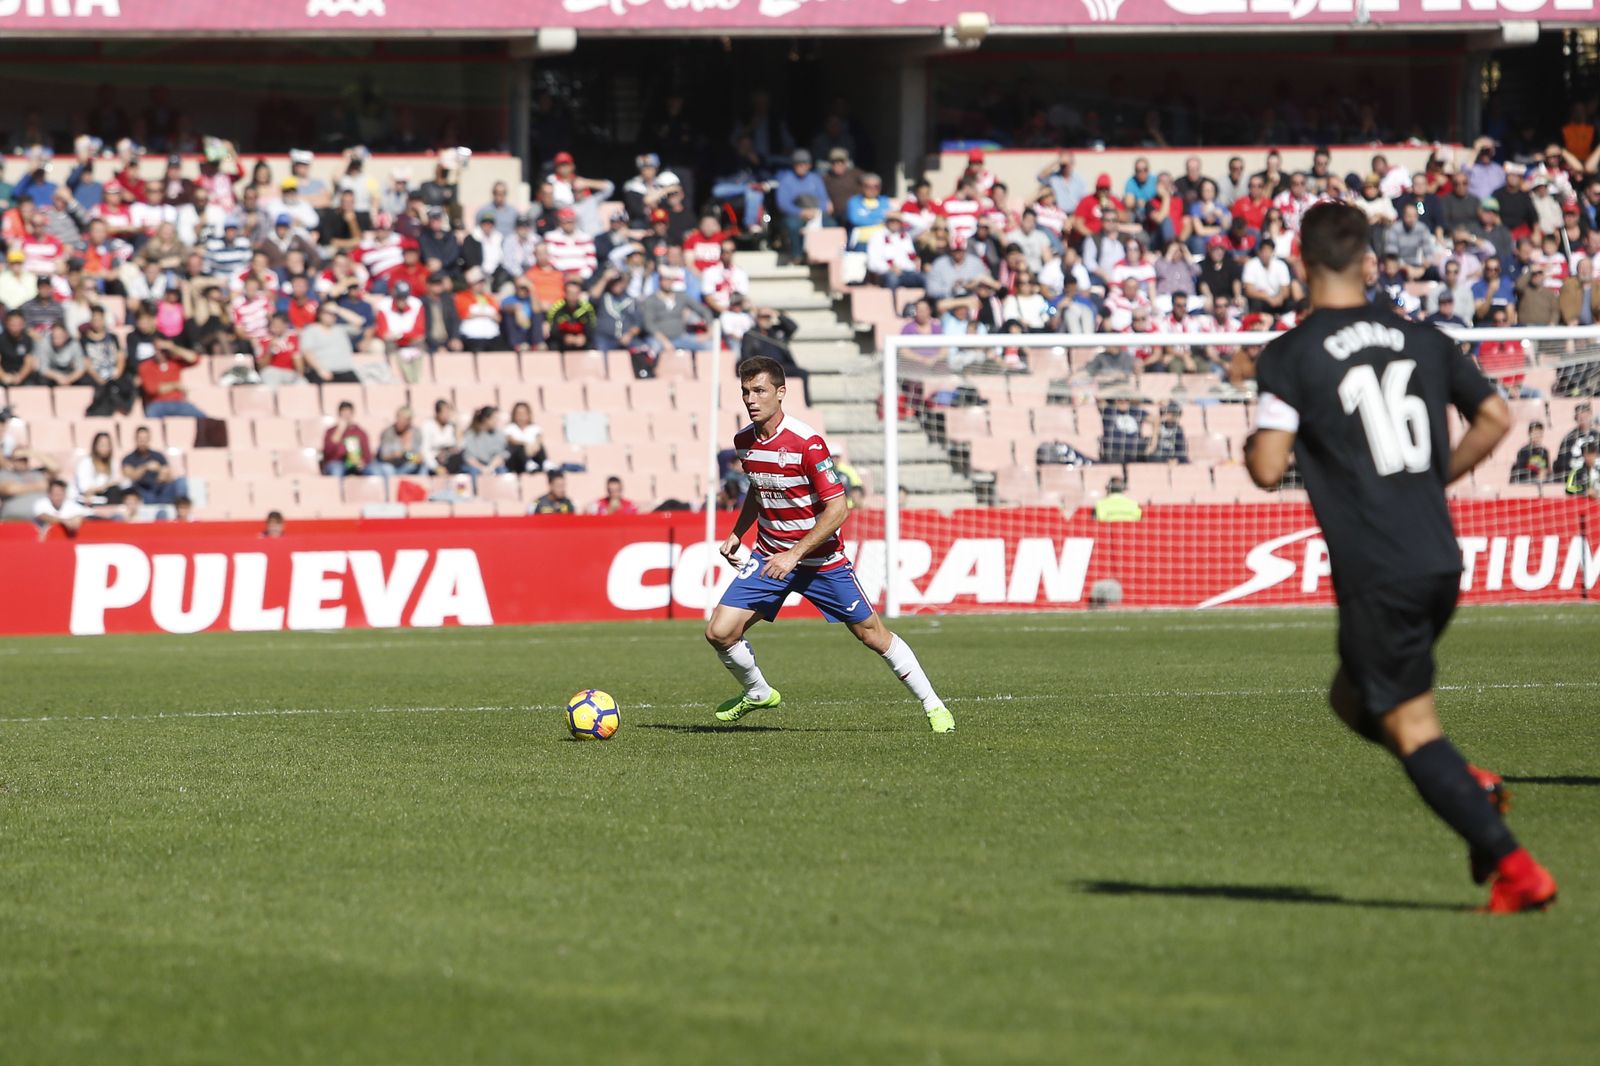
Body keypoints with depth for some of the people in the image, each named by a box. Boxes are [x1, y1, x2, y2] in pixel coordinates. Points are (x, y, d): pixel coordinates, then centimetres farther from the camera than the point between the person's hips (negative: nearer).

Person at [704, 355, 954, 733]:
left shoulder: (807, 443, -22)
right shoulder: (744, 441, -1)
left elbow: (837, 508, -22)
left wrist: (794, 555, -26)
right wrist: (737, 533, 9)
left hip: (821, 560, -5)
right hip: (769, 557, 5)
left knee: (872, 633, 0)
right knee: (719, 632, -7)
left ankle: (933, 706, 15)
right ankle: (757, 693, 21)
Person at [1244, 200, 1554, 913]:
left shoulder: (1290, 356, -6)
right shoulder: (1422, 338, 10)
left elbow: (1269, 469, -13)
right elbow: (1496, 419, 12)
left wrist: (1250, 448, 10)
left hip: (1375, 575, -6)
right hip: (1441, 560, 6)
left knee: (1413, 731, 0)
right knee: (1355, 697, 25)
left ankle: (1512, 866, -11)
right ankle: (1470, 788, 5)